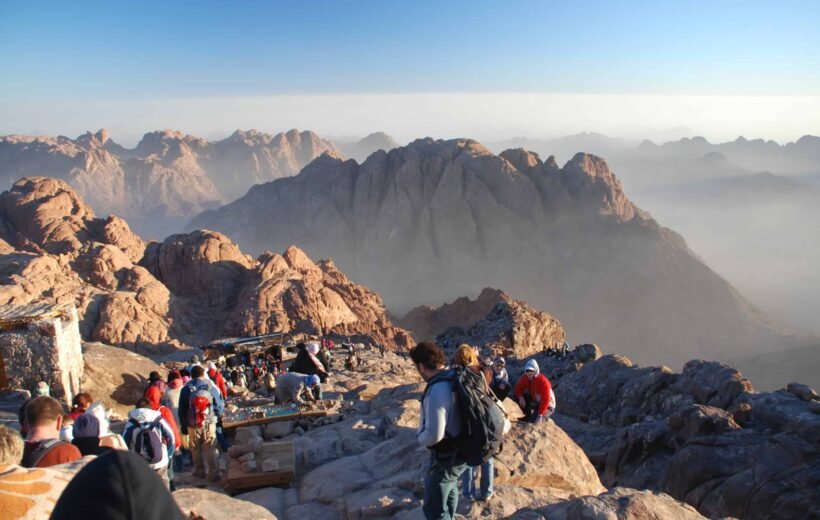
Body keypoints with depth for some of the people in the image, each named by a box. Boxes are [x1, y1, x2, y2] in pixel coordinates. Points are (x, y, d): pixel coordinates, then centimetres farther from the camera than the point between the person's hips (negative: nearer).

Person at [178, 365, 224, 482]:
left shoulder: (186, 389, -3)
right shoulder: (211, 386, -5)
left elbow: (182, 409, 1)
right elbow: (219, 405, -2)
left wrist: (183, 425, 10)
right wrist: (217, 417, 15)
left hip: (193, 425, 0)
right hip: (210, 423, 0)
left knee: (196, 449, 15)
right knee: (210, 449, 7)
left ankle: (199, 471, 24)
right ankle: (213, 473, 8)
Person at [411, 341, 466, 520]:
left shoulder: (436, 390, -31)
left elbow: (434, 435, -31)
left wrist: (420, 437, -10)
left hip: (446, 457, -9)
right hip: (461, 449, 9)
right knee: (449, 488, 34)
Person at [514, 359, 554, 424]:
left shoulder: (543, 381, -31)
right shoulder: (525, 378, -12)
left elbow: (545, 401, -33)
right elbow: (518, 387, -2)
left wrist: (540, 415, -38)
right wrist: (520, 397, -25)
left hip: (547, 406, -7)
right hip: (535, 401, 7)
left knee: (533, 420, -29)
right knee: (517, 396, -9)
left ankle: (544, 416, 6)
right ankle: (528, 415, 5)